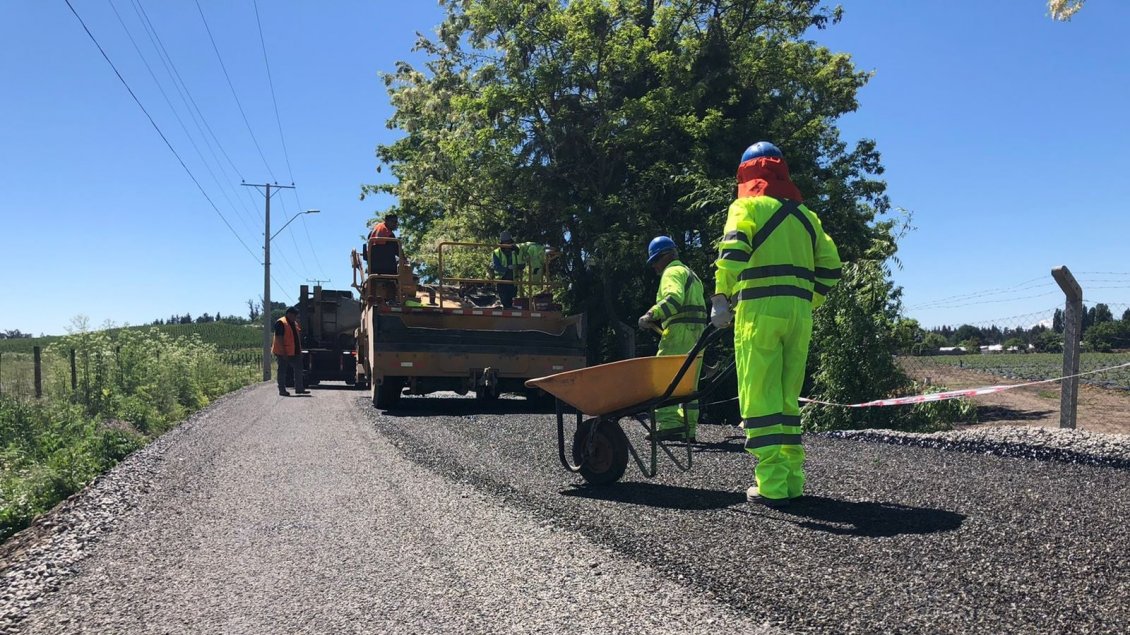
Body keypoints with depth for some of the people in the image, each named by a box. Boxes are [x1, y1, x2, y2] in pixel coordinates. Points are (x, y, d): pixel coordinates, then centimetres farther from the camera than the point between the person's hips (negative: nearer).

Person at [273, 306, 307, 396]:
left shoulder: (295, 323, 14)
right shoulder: (281, 323, -14)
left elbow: (298, 336, 20)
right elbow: (279, 338, -20)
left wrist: (299, 350, 15)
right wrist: (283, 351, -24)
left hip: (294, 352, 9)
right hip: (283, 353, -9)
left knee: (298, 369, 9)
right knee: (282, 371, 0)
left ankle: (299, 388, 16)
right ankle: (282, 390, 5)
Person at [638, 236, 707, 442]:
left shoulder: (673, 272, -2)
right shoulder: (691, 274, 29)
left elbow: (674, 298, -22)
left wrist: (651, 315, -25)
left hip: (680, 332, -10)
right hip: (697, 333, 10)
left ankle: (669, 423, -23)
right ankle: (688, 429, 13)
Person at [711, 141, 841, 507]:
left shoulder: (747, 206, 3)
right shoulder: (805, 214, 20)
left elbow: (732, 250, -16)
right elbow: (830, 267, 17)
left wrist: (721, 298, -15)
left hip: (759, 309, -5)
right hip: (800, 313, 6)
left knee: (760, 398, -3)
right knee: (789, 398, 13)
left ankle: (771, 486, -6)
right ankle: (792, 480, 15)